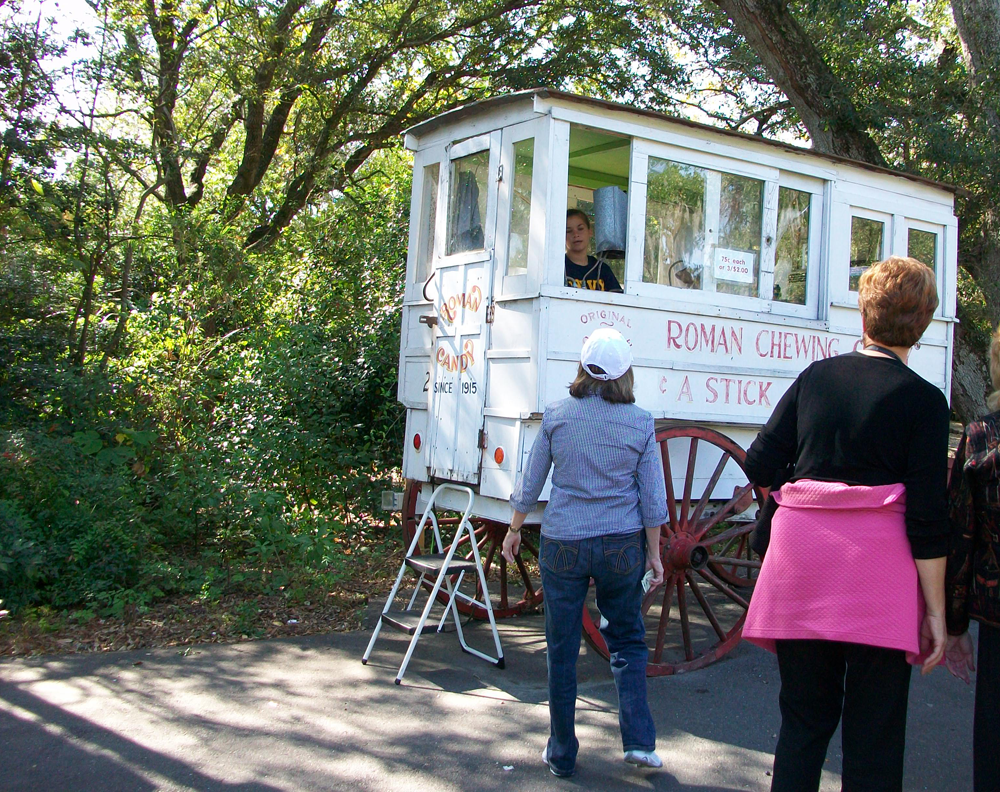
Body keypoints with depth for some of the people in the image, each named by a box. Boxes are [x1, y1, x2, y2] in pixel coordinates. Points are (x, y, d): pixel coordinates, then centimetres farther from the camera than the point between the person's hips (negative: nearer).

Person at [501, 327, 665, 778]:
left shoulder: (556, 416, -3)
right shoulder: (640, 423, -4)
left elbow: (530, 483, 3)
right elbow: (652, 499, -1)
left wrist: (514, 530, 17)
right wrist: (653, 554, 10)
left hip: (562, 544, 0)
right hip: (622, 546, 0)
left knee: (562, 652, 10)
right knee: (627, 643, 18)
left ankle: (561, 755, 20)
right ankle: (638, 741, 11)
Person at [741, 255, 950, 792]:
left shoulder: (816, 377, 5)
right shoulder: (923, 400, -5)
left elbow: (758, 466, 5)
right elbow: (927, 515, -8)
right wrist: (935, 608, -3)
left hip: (801, 547, 3)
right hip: (877, 560, -3)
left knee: (803, 717, 15)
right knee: (873, 733, 7)